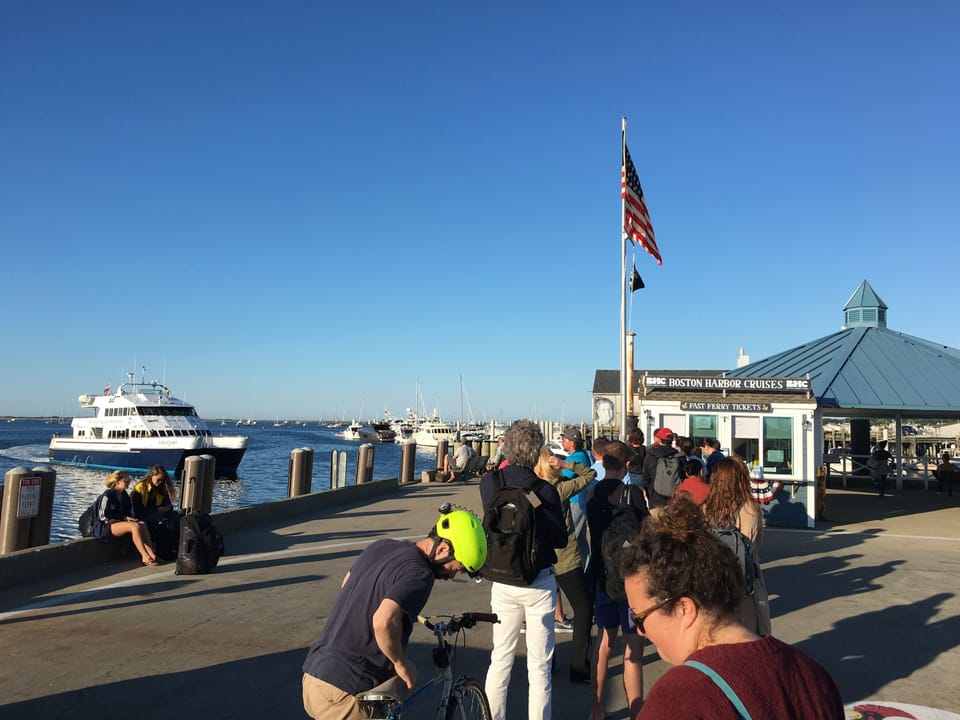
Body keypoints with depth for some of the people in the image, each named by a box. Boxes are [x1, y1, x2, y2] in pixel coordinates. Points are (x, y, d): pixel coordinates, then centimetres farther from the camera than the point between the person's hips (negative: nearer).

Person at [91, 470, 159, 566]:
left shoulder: (124, 495, 12)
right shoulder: (107, 495, -11)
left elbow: (129, 513, 21)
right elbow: (103, 517, -13)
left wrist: (127, 518, -3)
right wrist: (124, 518, -12)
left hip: (119, 522, 7)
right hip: (103, 527, -7)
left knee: (143, 524, -19)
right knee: (134, 526, -31)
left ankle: (151, 554, -31)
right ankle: (145, 557, -34)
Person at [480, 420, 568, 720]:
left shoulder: (489, 483, -9)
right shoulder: (546, 490, -17)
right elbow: (561, 539, -8)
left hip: (502, 581, 3)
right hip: (539, 583, -3)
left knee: (500, 659, 18)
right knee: (539, 666, 9)